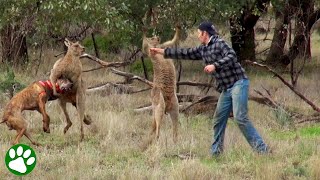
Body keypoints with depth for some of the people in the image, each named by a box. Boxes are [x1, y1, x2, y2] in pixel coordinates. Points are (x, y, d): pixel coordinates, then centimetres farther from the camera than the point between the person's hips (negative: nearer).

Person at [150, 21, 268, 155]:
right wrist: (160, 51, 27)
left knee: (240, 117, -18)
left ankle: (261, 149, -18)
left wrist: (215, 66, -28)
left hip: (238, 83, -9)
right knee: (218, 119, 7)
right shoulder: (202, 50, 16)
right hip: (226, 89, 9)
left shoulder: (219, 43, -8)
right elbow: (185, 53, 23)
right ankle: (216, 152, 13)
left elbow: (232, 56, -22)